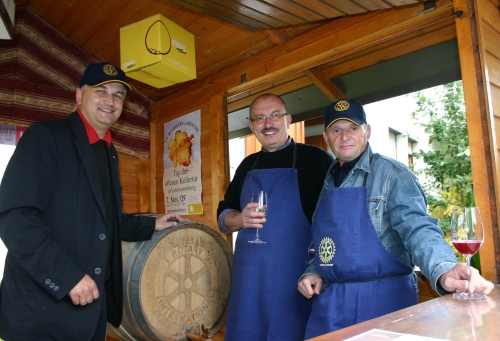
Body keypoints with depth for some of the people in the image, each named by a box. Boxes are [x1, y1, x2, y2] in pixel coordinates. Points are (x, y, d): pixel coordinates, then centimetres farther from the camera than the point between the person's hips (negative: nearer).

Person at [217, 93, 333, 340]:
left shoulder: (315, 158, -5)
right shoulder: (248, 165, 12)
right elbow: (223, 214, 16)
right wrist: (240, 219, -7)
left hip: (295, 275, -5)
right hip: (249, 276, 5)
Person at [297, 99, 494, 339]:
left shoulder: (391, 174, -8)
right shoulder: (329, 184, 12)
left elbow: (417, 228, -20)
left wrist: (443, 271, -37)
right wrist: (311, 273, 3)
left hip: (381, 301, -5)